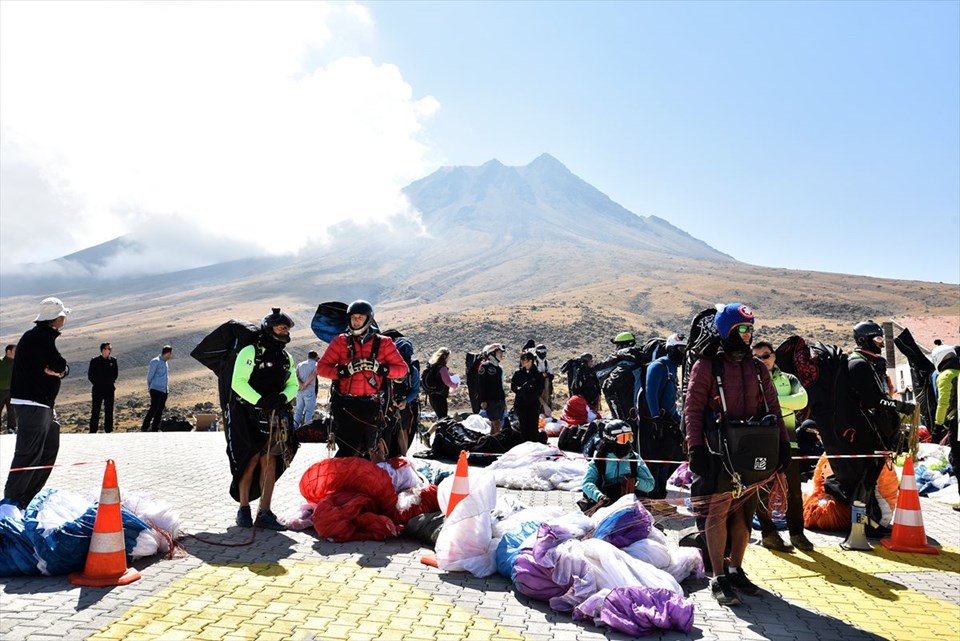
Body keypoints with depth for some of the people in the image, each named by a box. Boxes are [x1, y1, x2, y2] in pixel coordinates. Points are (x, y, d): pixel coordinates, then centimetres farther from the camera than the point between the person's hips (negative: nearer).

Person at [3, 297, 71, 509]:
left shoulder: (45, 336, 18)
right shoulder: (37, 337, -15)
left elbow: (63, 368, 12)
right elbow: (60, 365, -22)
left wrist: (58, 370, -9)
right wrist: (59, 368, -1)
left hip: (44, 404, 11)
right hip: (31, 404, -11)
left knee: (50, 448, 15)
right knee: (29, 453, -9)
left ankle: (26, 498, 23)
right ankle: (12, 500, -3)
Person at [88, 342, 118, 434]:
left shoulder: (113, 360, 2)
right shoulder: (95, 361, -5)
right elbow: (90, 375, -3)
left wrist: (111, 382, 0)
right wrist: (97, 383, -7)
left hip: (109, 389, 2)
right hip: (98, 389, -2)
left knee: (109, 410, 7)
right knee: (95, 410, 3)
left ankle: (108, 430, 17)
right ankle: (93, 431, 11)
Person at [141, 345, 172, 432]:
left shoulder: (166, 362, 14)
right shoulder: (155, 361, -10)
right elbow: (150, 375, -4)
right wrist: (150, 387, 7)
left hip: (164, 391, 7)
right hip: (156, 390, -7)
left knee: (160, 411, 7)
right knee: (153, 409, -12)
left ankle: (154, 430, 13)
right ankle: (144, 427, -3)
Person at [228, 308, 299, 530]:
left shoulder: (286, 358, 14)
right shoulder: (250, 352, -6)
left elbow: (293, 385, 13)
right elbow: (238, 382, -13)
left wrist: (283, 396, -9)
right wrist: (259, 400, -22)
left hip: (275, 417, 5)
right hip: (248, 415, -5)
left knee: (270, 463, 2)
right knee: (250, 461, -2)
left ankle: (264, 513, 6)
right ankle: (244, 509, 13)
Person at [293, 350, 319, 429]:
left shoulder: (300, 364, 15)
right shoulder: (315, 364, 1)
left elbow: (296, 375, 1)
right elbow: (313, 375, -15)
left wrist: (301, 384, -9)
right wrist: (306, 384, -11)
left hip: (300, 391, 5)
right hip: (310, 390, -5)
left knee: (298, 410, 11)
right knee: (309, 411, -5)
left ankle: (294, 428, 9)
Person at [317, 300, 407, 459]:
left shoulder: (383, 343, 4)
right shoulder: (341, 341, 5)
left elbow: (402, 369, 3)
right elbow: (321, 367, 2)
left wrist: (380, 368, -15)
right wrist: (344, 370, -15)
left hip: (371, 406, 1)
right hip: (345, 405, 0)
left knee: (370, 448, 9)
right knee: (347, 448, -3)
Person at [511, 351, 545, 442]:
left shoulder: (537, 374, 0)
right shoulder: (518, 373, 5)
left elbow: (540, 389, -3)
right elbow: (513, 387, 2)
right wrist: (520, 388, -19)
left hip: (534, 403, -1)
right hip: (521, 403, 2)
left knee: (533, 426, -1)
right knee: (523, 426, 5)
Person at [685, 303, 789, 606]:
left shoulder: (757, 368, 13)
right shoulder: (706, 366, -5)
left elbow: (772, 408, 16)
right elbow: (693, 409, -8)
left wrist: (782, 442, 8)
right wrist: (696, 447, -15)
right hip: (718, 452, -6)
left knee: (744, 512, 11)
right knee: (718, 512, -2)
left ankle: (736, 570, 25)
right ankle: (718, 579, 6)